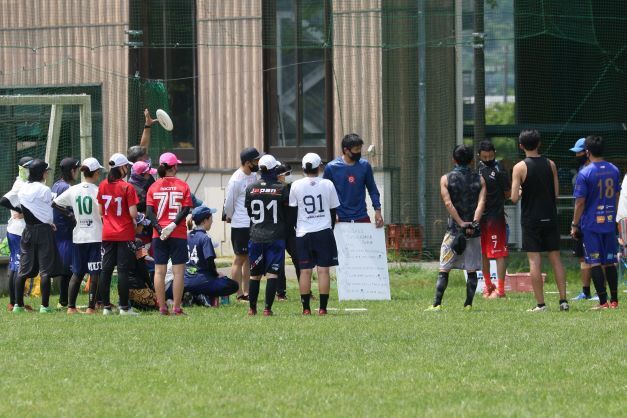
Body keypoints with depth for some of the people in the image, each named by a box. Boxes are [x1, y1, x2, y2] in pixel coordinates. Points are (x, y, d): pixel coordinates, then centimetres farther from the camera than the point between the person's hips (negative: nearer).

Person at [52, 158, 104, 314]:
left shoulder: (73, 190, 2)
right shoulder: (97, 191, -12)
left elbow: (55, 203, 7)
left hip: (78, 237, 5)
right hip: (96, 236, -5)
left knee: (77, 272, 11)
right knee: (95, 272, 0)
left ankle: (71, 306, 6)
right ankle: (91, 307, -4)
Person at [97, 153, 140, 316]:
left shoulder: (103, 186, 3)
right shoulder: (127, 188, -12)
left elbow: (100, 211, 10)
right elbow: (133, 213, -15)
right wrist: (136, 220, 6)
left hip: (107, 235, 5)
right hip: (125, 234, -5)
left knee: (106, 270, 7)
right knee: (123, 270, -3)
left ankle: (106, 307, 9)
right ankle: (124, 307, -3)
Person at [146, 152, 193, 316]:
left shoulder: (154, 187, 3)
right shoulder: (182, 186, -2)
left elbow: (149, 212, -5)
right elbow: (186, 210, -11)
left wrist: (159, 228, -9)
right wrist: (173, 225, -14)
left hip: (159, 235, 2)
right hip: (179, 234, -2)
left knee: (159, 271, 6)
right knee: (178, 270, 1)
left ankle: (162, 307, 5)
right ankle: (177, 307, -3)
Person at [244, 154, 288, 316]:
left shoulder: (251, 189, -2)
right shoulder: (281, 189, -10)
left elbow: (249, 212, 9)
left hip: (256, 236, 3)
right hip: (275, 236, -3)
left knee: (255, 274, 12)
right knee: (272, 273, 0)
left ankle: (252, 308, 17)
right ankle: (267, 308, -5)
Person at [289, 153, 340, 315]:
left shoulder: (296, 186, -2)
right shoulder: (327, 185, -2)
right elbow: (333, 210, 6)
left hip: (303, 234, 0)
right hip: (324, 232, 0)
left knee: (305, 271, 3)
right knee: (323, 270, 0)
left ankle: (306, 308, 2)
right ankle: (323, 307, -3)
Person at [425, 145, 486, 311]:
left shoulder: (446, 179, 1)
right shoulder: (479, 179, 5)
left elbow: (448, 203, -10)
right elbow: (481, 202, -8)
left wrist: (461, 223, -13)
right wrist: (474, 223, -17)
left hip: (454, 229, -1)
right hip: (474, 232, 1)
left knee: (444, 269, 1)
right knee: (472, 270, 7)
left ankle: (437, 303, -6)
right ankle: (468, 304, 4)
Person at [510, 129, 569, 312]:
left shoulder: (520, 167, -9)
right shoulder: (550, 164, 2)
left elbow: (514, 198, -13)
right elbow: (556, 193, 4)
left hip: (531, 219, -3)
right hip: (550, 218, 3)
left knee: (535, 261, -2)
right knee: (555, 259, 9)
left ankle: (540, 304, -4)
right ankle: (563, 300, 6)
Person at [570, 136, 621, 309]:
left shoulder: (584, 174, -12)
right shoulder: (614, 170, 5)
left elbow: (580, 202, -12)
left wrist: (575, 225, -3)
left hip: (591, 224, -5)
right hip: (609, 223, 5)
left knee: (595, 262, -2)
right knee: (610, 262, 11)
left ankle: (603, 301, -6)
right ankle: (614, 300, 12)